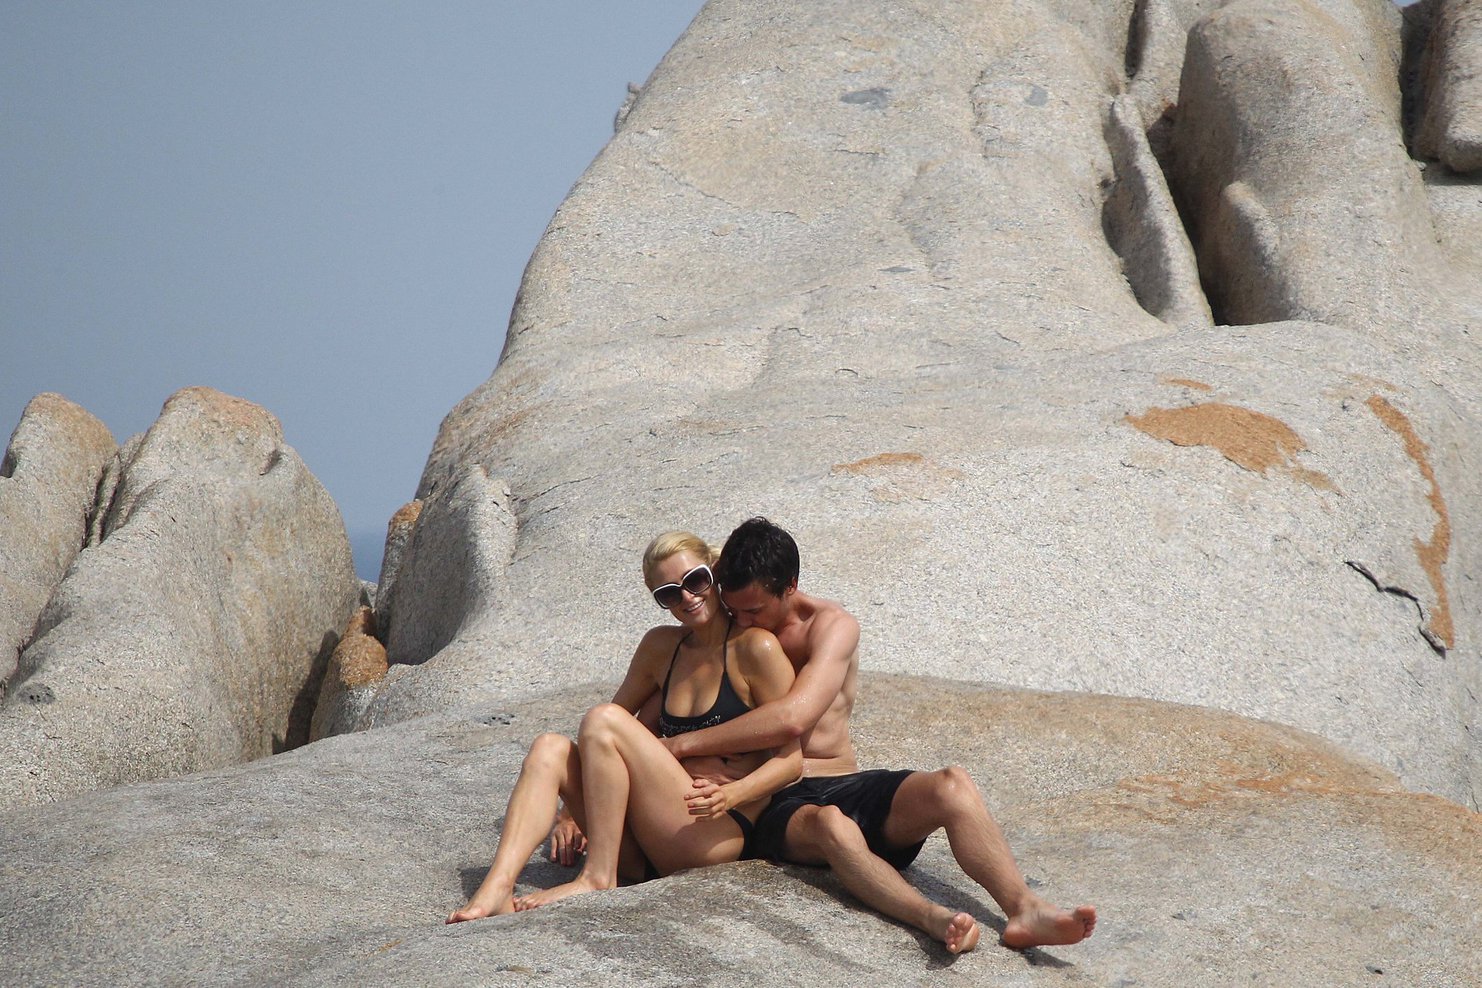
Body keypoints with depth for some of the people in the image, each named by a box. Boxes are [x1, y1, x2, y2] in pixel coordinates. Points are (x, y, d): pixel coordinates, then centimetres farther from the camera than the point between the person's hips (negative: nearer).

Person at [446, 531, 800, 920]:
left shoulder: (755, 647, -4)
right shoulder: (661, 647, 15)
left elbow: (792, 759, -7)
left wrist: (731, 794, -24)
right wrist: (572, 812, 14)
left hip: (721, 834, -7)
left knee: (603, 721, -20)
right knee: (549, 749, -10)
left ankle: (598, 878, -20)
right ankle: (497, 889, -30)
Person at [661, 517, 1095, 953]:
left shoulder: (832, 625, 0)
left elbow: (793, 717, -18)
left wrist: (683, 745, -17)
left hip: (850, 788, 1)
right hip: (780, 807, -1)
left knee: (952, 785, -29)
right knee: (830, 824, -39)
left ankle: (1025, 910, -46)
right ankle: (933, 919, -62)